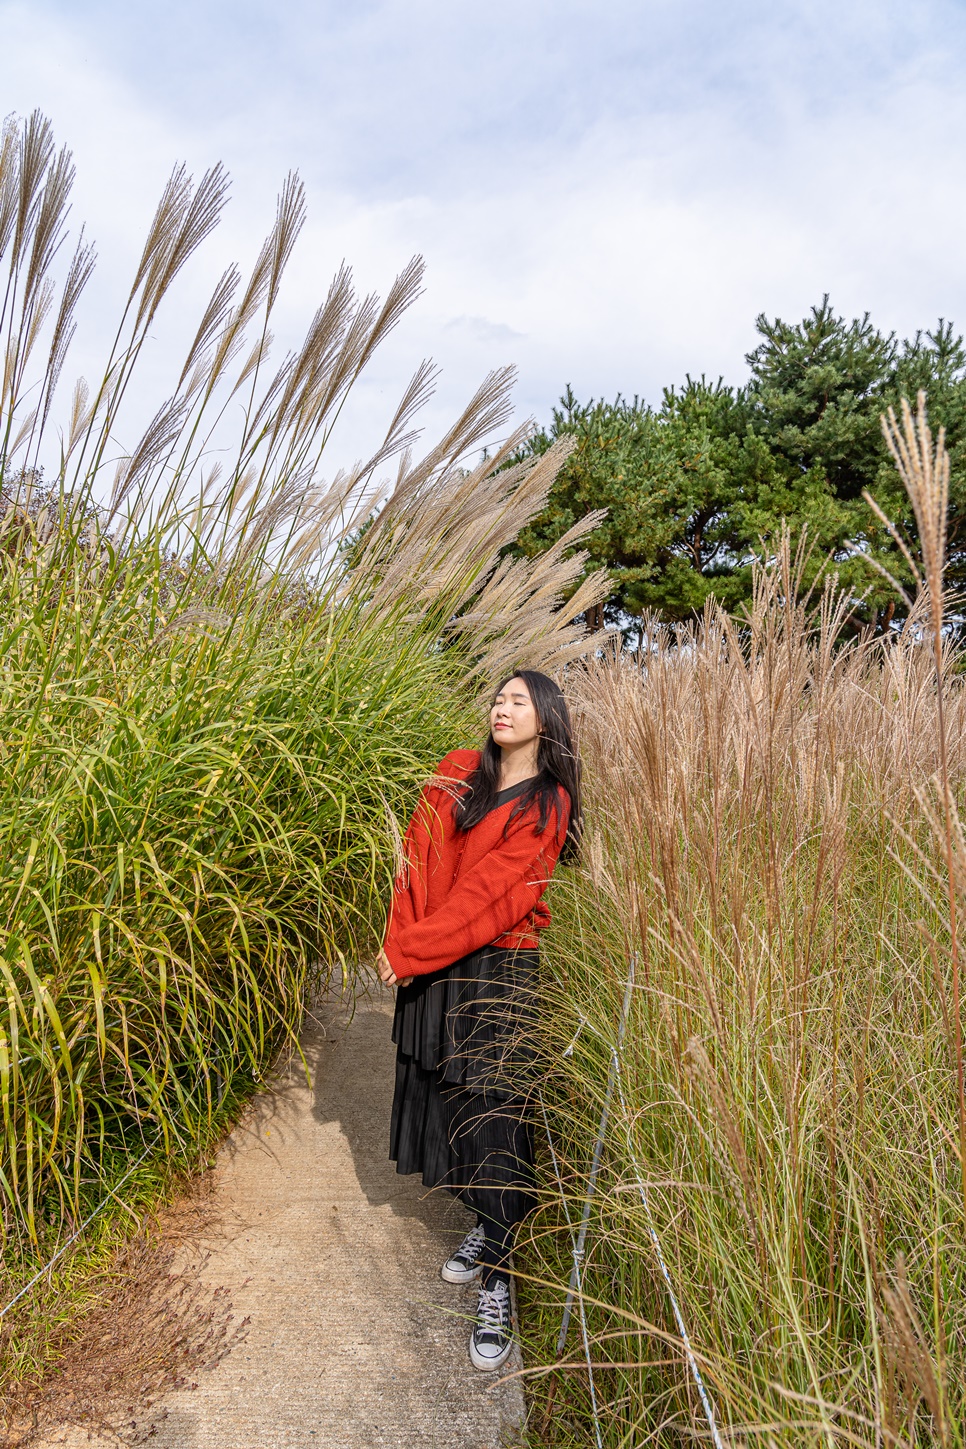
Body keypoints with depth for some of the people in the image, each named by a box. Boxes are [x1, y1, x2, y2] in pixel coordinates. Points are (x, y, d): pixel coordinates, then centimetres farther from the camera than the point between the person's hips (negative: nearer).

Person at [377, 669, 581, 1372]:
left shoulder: (548, 805, -7)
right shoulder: (457, 773, 7)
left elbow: (491, 894, -14)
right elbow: (419, 857, 4)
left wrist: (408, 949, -14)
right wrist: (402, 943, -7)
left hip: (499, 971, -4)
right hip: (432, 971, 5)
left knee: (493, 1117, -4)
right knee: (449, 1104, 15)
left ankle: (497, 1286, 9)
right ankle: (485, 1224, 38)